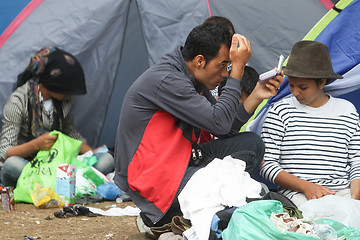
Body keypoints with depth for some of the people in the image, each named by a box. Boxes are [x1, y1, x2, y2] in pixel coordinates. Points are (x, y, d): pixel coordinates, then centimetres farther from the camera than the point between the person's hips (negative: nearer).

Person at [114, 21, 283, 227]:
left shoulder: (191, 79, 9)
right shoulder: (166, 81, -22)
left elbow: (225, 132, 11)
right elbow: (219, 123, -24)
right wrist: (238, 69, -21)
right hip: (151, 182, -11)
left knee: (252, 144, 3)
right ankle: (165, 217, -6)